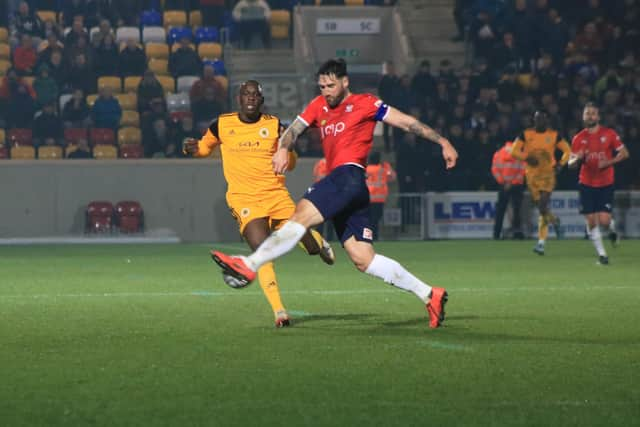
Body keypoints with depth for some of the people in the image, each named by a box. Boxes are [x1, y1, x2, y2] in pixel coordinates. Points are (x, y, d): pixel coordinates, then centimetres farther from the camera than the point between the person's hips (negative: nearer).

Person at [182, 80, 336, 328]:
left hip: (276, 195, 2)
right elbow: (205, 146, 22)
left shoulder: (274, 126, 4)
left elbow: (290, 164, 12)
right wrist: (192, 148, -1)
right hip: (244, 200, -2)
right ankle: (279, 311, -14)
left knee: (308, 244, -3)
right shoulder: (222, 125, 4)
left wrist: (287, 147, -11)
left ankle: (318, 242, 38)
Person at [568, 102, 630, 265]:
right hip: (586, 184, 2)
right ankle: (601, 253, 9)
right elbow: (570, 163, 5)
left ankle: (612, 230, 26)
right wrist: (577, 158, -18)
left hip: (606, 184, -2)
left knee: (604, 220, -11)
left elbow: (624, 153, 1)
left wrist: (609, 162, -14)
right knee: (591, 221, -4)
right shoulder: (578, 138, 3)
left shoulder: (609, 134, -2)